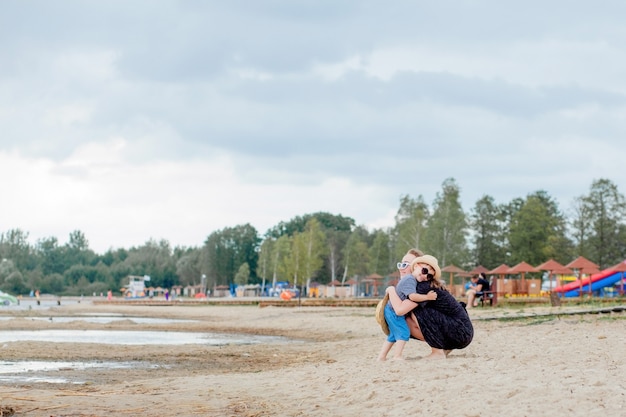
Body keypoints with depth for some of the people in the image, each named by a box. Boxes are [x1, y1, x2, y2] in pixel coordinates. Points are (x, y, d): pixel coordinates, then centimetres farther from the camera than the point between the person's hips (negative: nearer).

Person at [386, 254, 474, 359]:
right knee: (409, 323, 5)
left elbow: (400, 310, -25)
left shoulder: (426, 287, -20)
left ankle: (438, 352, -10)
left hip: (462, 333, -9)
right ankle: (445, 348, 13)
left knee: (419, 311, -20)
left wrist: (391, 290, -10)